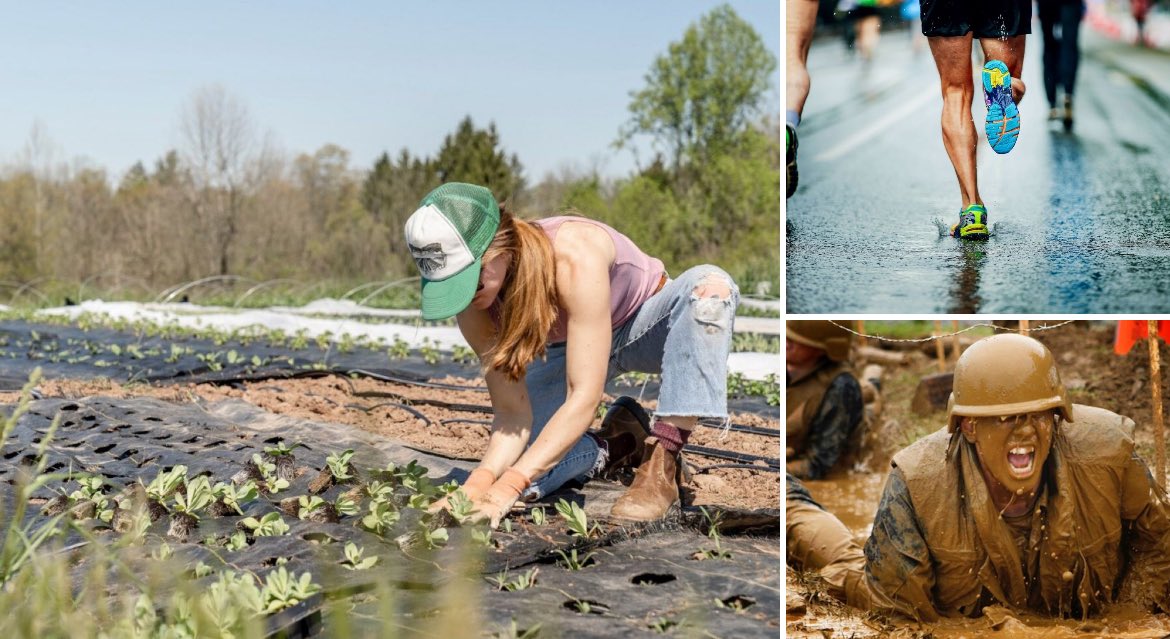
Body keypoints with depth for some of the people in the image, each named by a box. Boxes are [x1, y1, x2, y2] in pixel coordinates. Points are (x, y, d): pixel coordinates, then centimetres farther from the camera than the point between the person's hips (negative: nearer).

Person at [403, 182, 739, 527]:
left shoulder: (575, 257, -41)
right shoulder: (474, 304, -24)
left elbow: (584, 399, -42)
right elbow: (512, 414, -21)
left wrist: (505, 490, -48)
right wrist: (480, 481, -41)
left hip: (644, 326, -3)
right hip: (569, 349, 4)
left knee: (710, 285, -39)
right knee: (511, 468, -17)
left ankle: (662, 463, -30)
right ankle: (618, 447, 11)